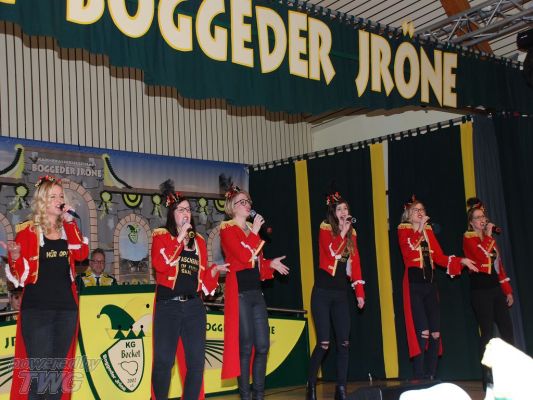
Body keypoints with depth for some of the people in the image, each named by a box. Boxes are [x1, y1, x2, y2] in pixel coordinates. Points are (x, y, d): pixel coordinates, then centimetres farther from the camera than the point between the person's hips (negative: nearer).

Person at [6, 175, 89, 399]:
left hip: (66, 307, 4)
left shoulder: (68, 228, 11)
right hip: (37, 307, -4)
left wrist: (69, 222, -9)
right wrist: (15, 257, -24)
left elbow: (82, 254, -7)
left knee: (59, 368, 11)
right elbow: (21, 274, -3)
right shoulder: (27, 230, -1)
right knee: (38, 369, -5)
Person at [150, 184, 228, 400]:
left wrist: (215, 269, -1)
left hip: (194, 306, 4)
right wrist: (180, 237, -14)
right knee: (163, 361, -3)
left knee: (196, 362, 5)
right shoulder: (161, 235, 2)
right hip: (168, 306, -4)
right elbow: (160, 264, -17)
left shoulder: (199, 240, 15)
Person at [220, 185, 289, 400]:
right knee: (245, 346, -4)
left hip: (256, 291, 7)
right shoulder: (227, 229, -3)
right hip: (239, 292, -7)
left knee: (263, 345, 5)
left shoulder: (252, 229, 18)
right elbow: (244, 257, -17)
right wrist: (255, 232, -9)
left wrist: (270, 264, 4)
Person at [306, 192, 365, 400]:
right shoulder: (325, 229, -3)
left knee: (344, 342, 1)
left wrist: (359, 292, 7)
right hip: (322, 292, -5)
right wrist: (342, 231, -14)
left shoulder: (352, 233, 12)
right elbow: (332, 252, -23)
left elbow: (355, 264, 11)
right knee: (323, 343, -8)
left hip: (341, 293, 5)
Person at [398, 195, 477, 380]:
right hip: (414, 283, -6)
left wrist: (461, 261, 3)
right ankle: (419, 378, -7)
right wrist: (420, 228, -18)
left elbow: (439, 257, 14)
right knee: (422, 332, -13)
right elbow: (409, 251, -17)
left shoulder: (429, 231, 18)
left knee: (436, 333, 3)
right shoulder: (403, 230, 2)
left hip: (430, 283, 6)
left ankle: (431, 377, 10)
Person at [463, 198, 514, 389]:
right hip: (480, 289, -7)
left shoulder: (490, 239, 19)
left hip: (495, 288, 7)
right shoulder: (468, 238, -2)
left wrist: (508, 290, 16)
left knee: (507, 330, 3)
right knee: (488, 332, -7)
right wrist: (487, 235, -10)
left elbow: (500, 266, 19)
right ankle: (487, 376, 0)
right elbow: (481, 255, -21)